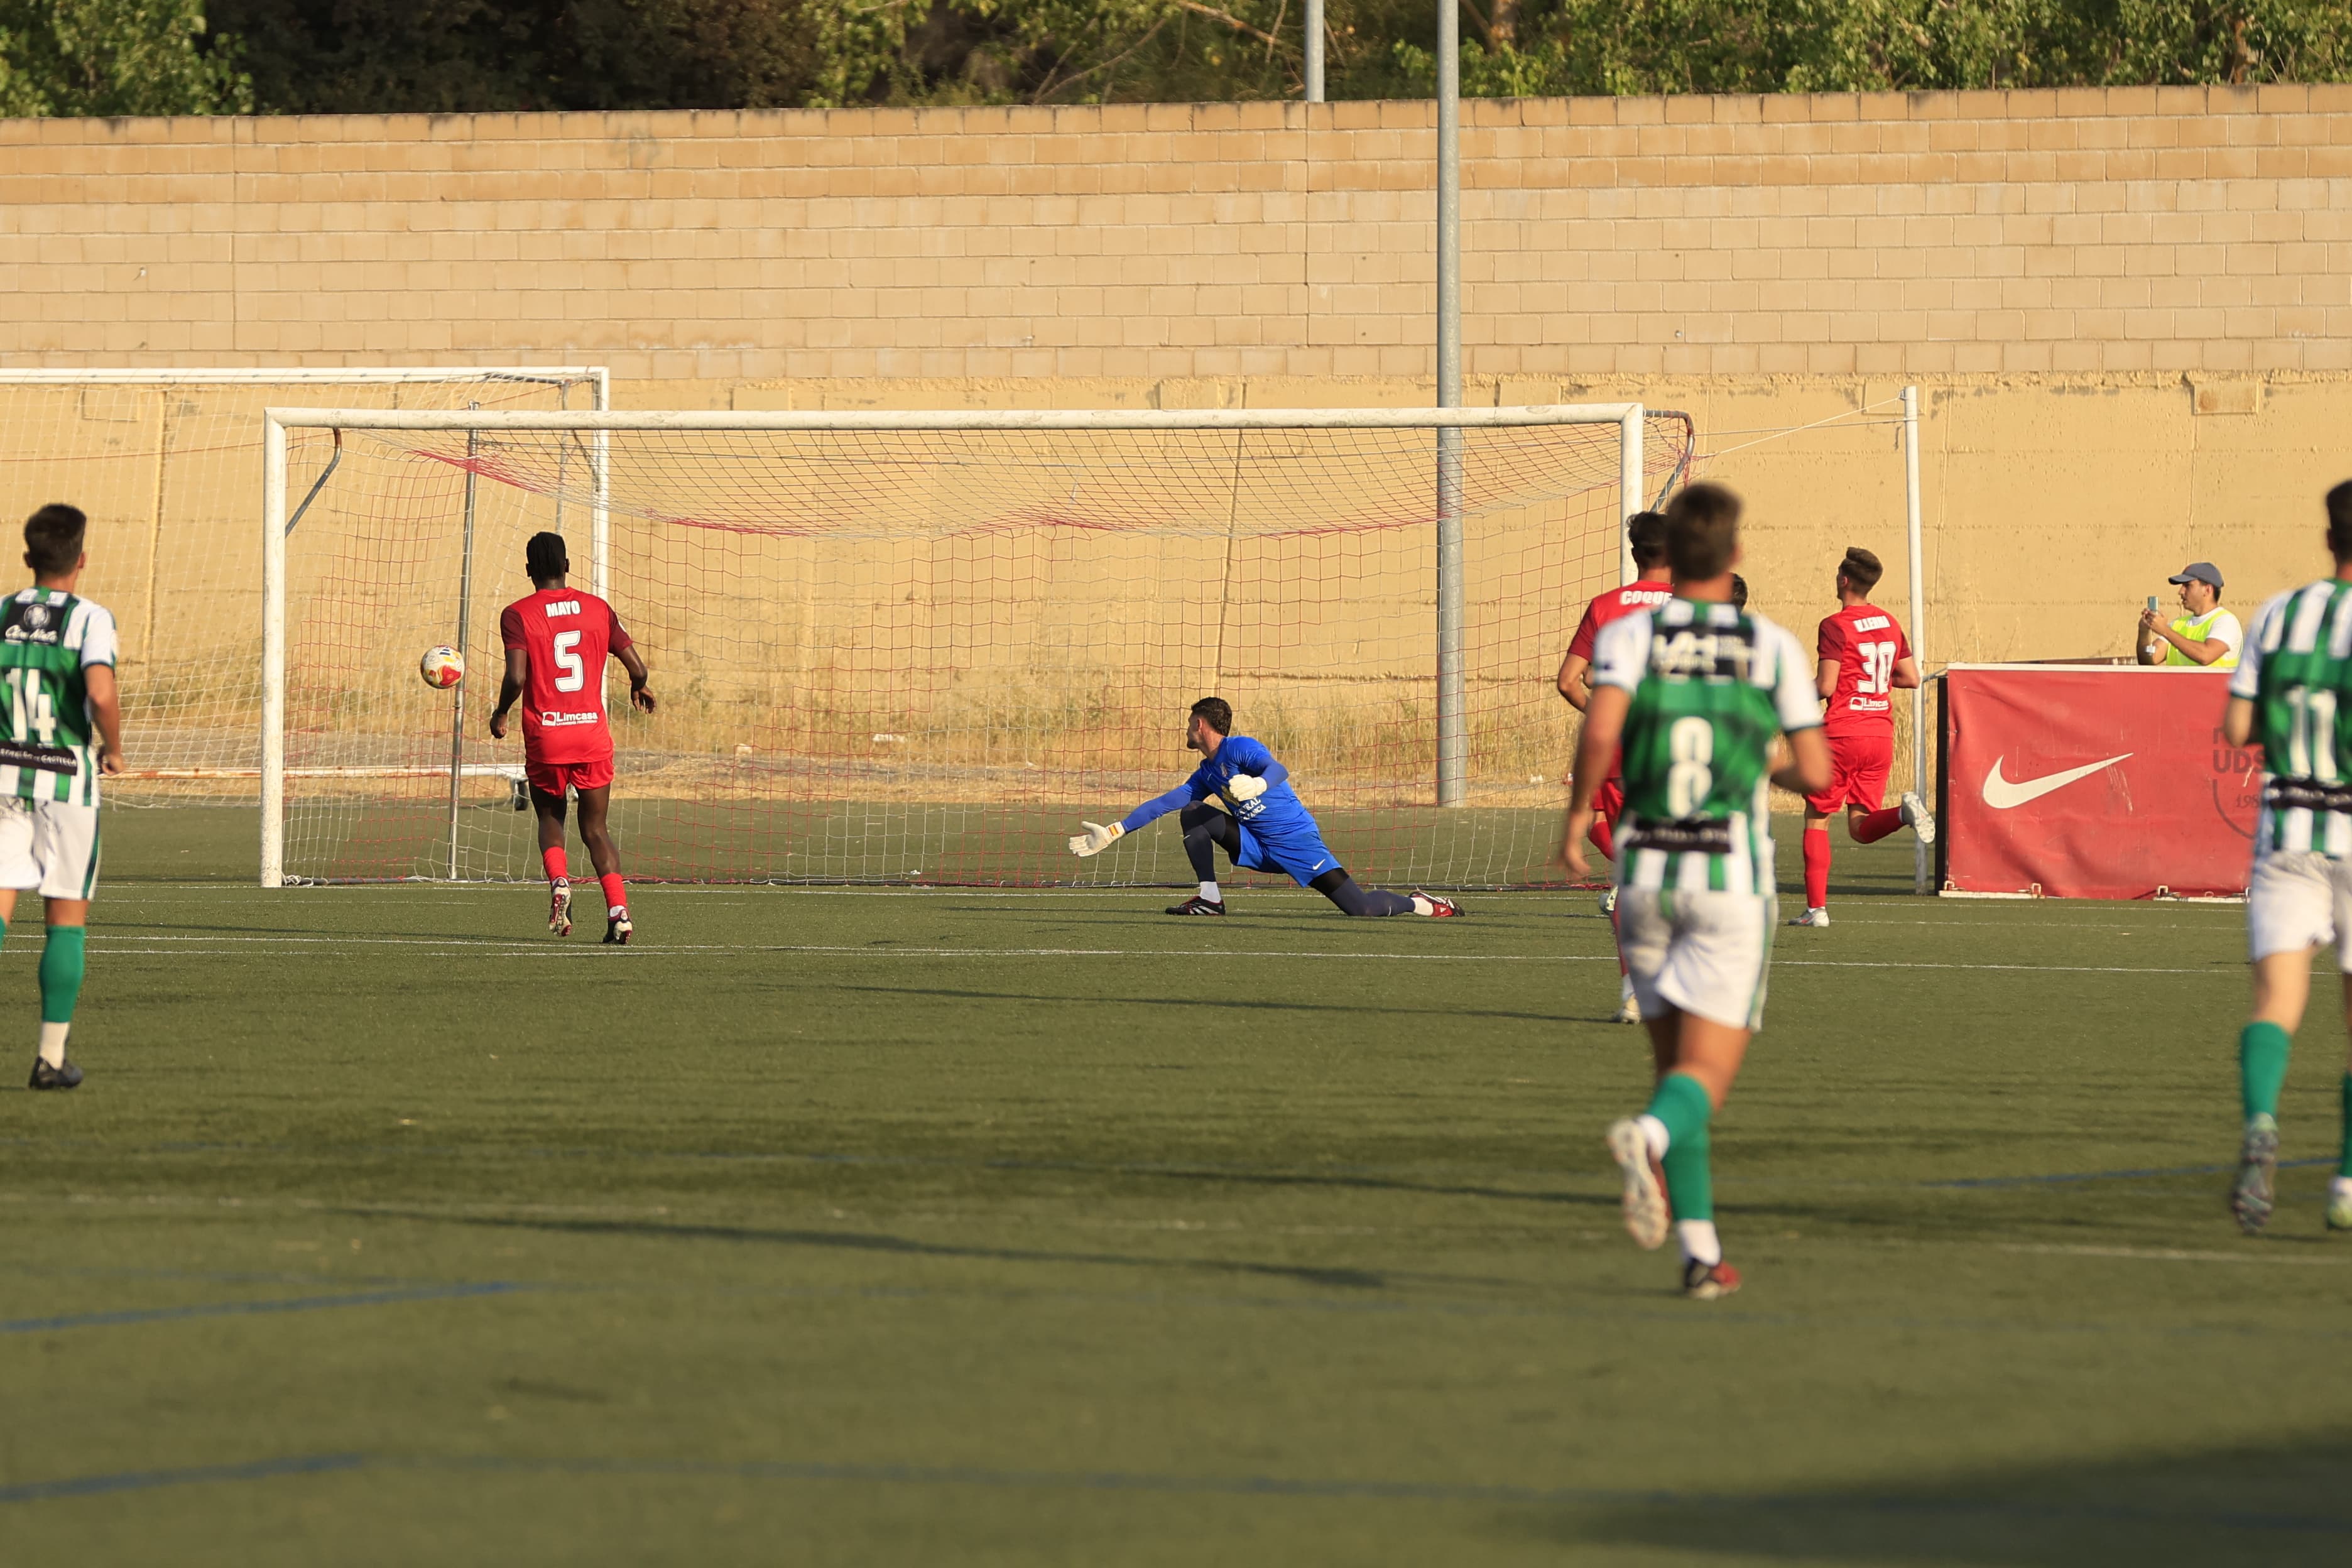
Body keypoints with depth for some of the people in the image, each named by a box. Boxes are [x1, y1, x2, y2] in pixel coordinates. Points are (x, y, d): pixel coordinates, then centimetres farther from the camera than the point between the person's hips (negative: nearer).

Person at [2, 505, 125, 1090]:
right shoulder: (90, 619, -6)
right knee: (67, 920, 9)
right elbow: (102, 693, -22)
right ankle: (52, 1056, 10)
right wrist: (112, 750, -3)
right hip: (68, 779, -3)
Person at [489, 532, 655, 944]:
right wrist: (640, 689, 29)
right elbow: (637, 668, 6)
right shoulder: (597, 609, 5)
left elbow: (516, 678, -16)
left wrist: (500, 715, 4)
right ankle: (618, 907, -9)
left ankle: (558, 881, -9)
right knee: (595, 828, 10)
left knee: (550, 820, 20)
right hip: (593, 733, 2)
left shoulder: (517, 615, -4)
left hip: (545, 738, -2)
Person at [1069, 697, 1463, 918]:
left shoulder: (1239, 749, -12)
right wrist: (1113, 833, 12)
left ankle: (1415, 903, 7)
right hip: (1258, 848, 7)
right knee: (1192, 813, -7)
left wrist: (1258, 784, -52)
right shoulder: (1206, 775, 13)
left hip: (1297, 842, -7)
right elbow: (1163, 803, 16)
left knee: (1361, 907, -20)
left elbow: (1279, 770, -30)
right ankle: (1209, 899, -8)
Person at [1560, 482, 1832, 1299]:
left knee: (1677, 1063, 15)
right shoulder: (1773, 647, 1)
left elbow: (1600, 727, -19)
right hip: (1733, 878, -2)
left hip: (1646, 872, 2)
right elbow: (1816, 772, 0)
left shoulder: (1628, 636, 0)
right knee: (1707, 1073, -6)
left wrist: (1577, 814, -5)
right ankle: (1649, 1138, -41)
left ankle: (1700, 1251, 10)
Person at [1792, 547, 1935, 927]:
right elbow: (1912, 678, 13)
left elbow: (1825, 687, -16)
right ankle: (1904, 811, -23)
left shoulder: (1835, 627, -10)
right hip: (1881, 735, 6)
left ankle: (1816, 907, 5)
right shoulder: (1889, 624, 10)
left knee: (1817, 818, 8)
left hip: (1841, 734, -6)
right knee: (1861, 826, 8)